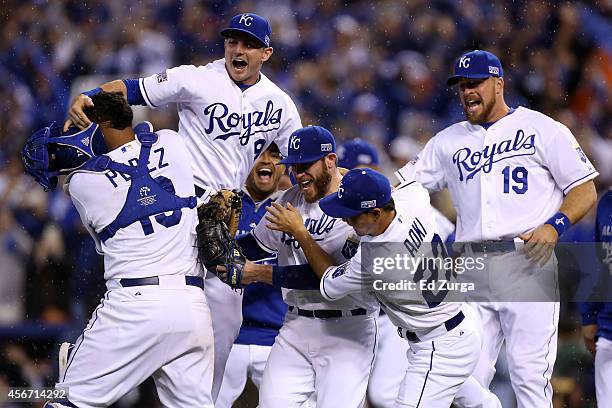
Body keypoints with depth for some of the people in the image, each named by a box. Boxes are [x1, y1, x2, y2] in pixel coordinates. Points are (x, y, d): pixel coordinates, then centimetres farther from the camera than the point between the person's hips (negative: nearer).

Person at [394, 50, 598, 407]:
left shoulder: (542, 129, 6)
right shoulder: (449, 142, 20)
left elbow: (586, 191, 3)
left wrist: (554, 226, -14)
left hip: (527, 261, -4)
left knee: (529, 374, -12)